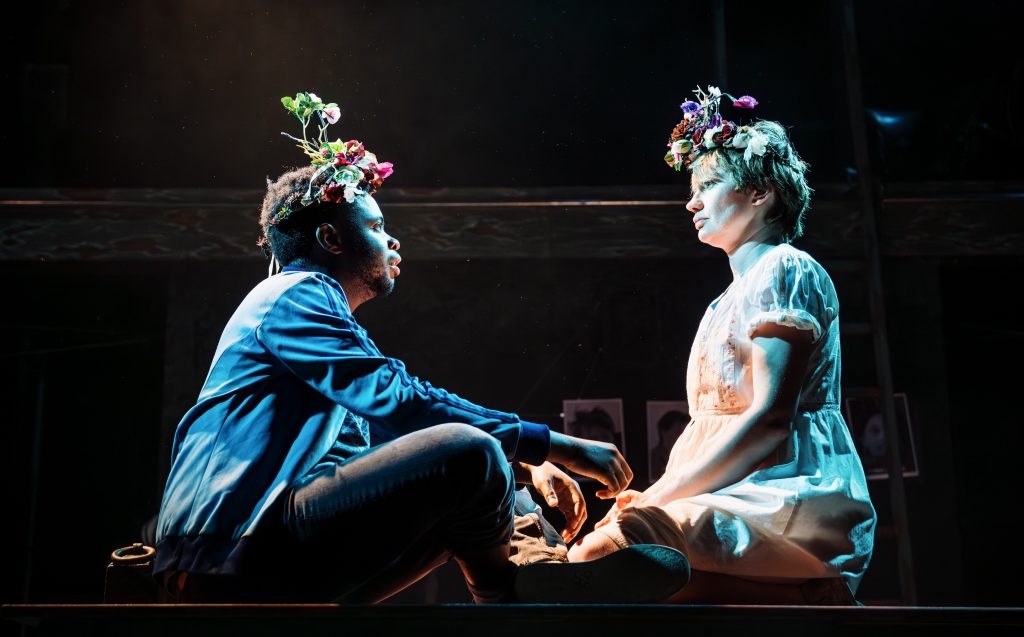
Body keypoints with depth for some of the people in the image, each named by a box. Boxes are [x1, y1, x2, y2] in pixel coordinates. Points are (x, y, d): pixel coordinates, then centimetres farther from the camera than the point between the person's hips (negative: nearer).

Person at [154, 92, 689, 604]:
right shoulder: (294, 295, -6)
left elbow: (389, 426, 23)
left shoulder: (316, 304, 25)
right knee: (469, 453, -24)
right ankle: (505, 592, 0)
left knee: (486, 489, 13)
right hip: (237, 555, -10)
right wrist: (556, 446, -17)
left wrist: (526, 466, 12)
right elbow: (398, 401, -20)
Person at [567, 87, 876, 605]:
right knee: (587, 552, -12)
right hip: (733, 499, 9)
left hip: (786, 499, -8)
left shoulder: (784, 270, -2)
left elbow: (769, 418, -14)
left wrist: (659, 497, -14)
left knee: (604, 552, -29)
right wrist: (653, 496, 2)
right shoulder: (725, 305, 26)